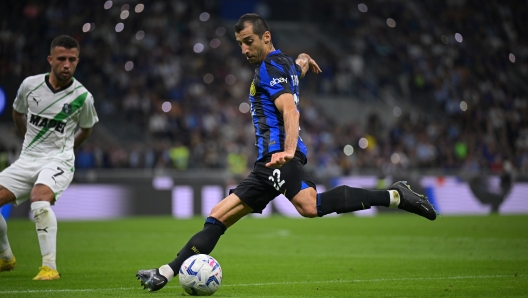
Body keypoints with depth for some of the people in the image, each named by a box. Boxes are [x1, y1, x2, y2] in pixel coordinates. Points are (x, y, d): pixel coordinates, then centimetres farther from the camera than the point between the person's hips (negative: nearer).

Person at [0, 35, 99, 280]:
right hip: (27, 159, 5)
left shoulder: (82, 97, -10)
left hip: (58, 161, -5)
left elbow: (86, 129, 13)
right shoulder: (30, 85, -3)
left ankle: (50, 267, -32)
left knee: (39, 199, -34)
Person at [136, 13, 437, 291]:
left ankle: (395, 196, -32)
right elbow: (300, 62, 48)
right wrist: (304, 59, 68)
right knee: (218, 216, 9)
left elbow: (290, 111, -21)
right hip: (270, 162, 11)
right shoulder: (285, 63, 22)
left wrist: (288, 150, -33)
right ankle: (167, 273, 10)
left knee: (309, 205, -36)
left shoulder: (271, 66, -5)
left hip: (279, 156, -11)